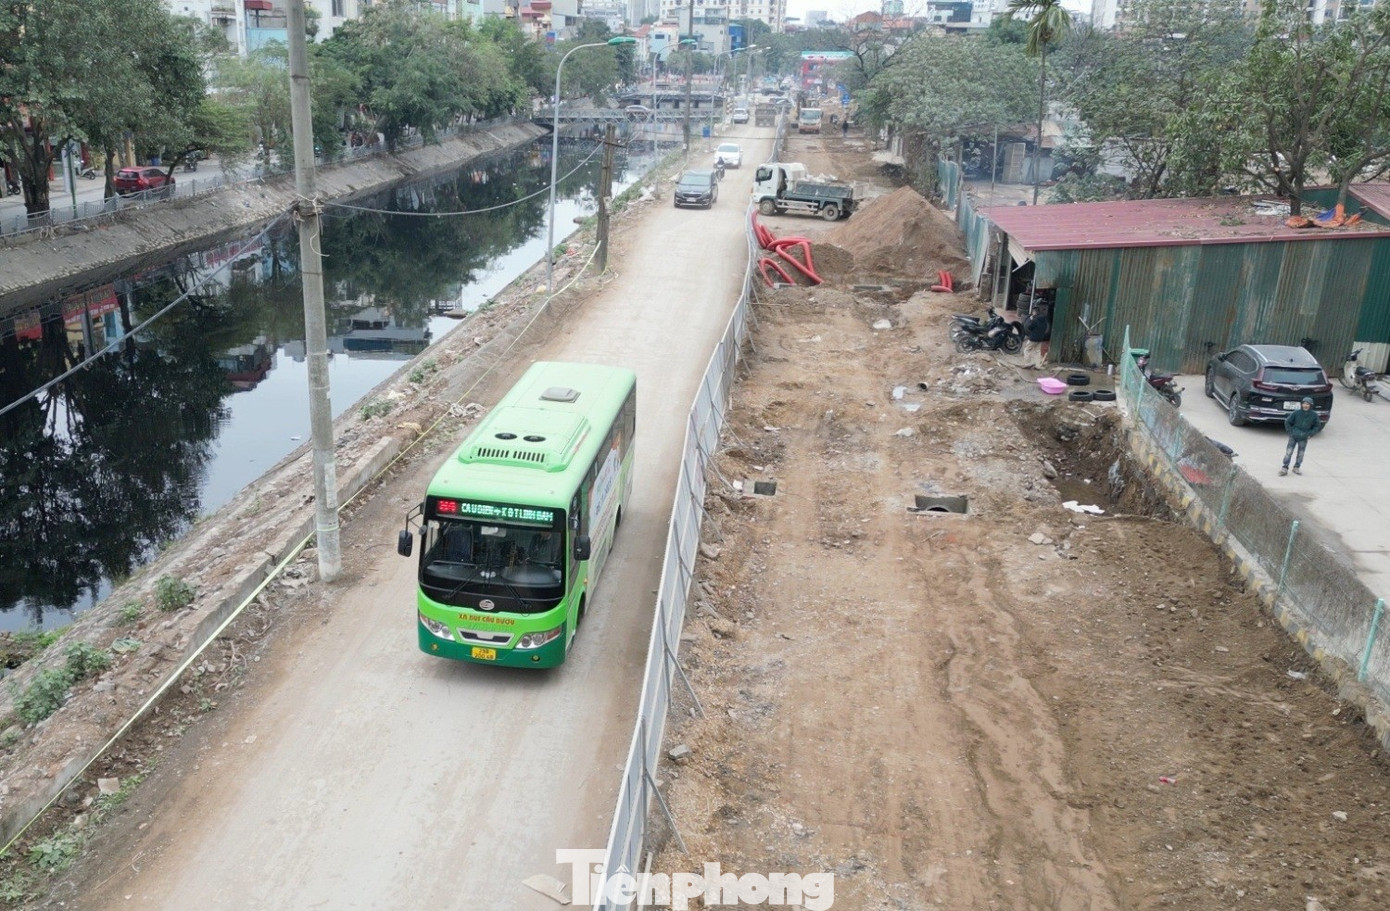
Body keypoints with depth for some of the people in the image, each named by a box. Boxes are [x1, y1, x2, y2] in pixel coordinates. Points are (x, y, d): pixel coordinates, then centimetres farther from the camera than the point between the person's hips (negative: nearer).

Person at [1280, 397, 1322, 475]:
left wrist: (1310, 434, -3)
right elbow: (1287, 422, 1)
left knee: (1300, 454, 10)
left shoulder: (1314, 415, -6)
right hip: (1293, 436, -2)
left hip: (1304, 438, 2)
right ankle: (1285, 468, 0)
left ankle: (1297, 467, 24)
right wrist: (1290, 431, -5)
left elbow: (1317, 426, 7)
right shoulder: (1296, 413, -11)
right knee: (1288, 452, -4)